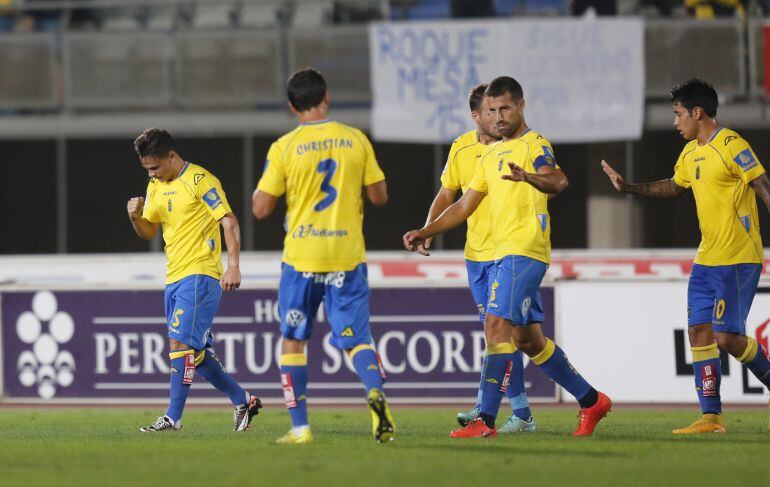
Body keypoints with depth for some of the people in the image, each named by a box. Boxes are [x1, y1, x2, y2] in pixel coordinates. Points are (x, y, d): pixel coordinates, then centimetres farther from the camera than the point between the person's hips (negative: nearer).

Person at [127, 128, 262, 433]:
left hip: (200, 273, -9)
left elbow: (229, 222, -13)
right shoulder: (156, 186, 15)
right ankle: (242, 401, 21)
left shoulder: (200, 180, -9)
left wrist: (233, 266, -23)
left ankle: (173, 418, -18)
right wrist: (135, 216, -3)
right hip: (174, 278, 9)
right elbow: (148, 232, 20)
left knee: (181, 343, -16)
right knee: (195, 352, 9)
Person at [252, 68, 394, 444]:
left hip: (301, 257, -1)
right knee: (357, 339, 5)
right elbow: (379, 197, 5)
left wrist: (260, 188, 15)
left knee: (292, 341, 12)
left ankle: (300, 427, 9)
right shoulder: (356, 140, 0)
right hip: (348, 257, 1)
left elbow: (260, 210, -6)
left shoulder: (283, 149, -7)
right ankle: (376, 392, -25)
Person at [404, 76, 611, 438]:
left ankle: (486, 420, -21)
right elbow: (464, 205, 25)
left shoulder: (534, 145, -5)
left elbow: (556, 182, -26)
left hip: (524, 251, -9)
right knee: (529, 339, 12)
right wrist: (425, 232, 16)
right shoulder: (492, 156, 22)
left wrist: (529, 177, -47)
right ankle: (591, 401, 23)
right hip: (503, 254, 9)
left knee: (497, 325, -17)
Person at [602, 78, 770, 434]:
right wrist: (628, 188, 28)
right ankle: (711, 417, 1)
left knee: (727, 337, -12)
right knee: (698, 331, 1)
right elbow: (673, 187, 33)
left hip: (738, 260, -9)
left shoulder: (731, 145, -12)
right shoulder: (691, 152, 15)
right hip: (706, 259, 9)